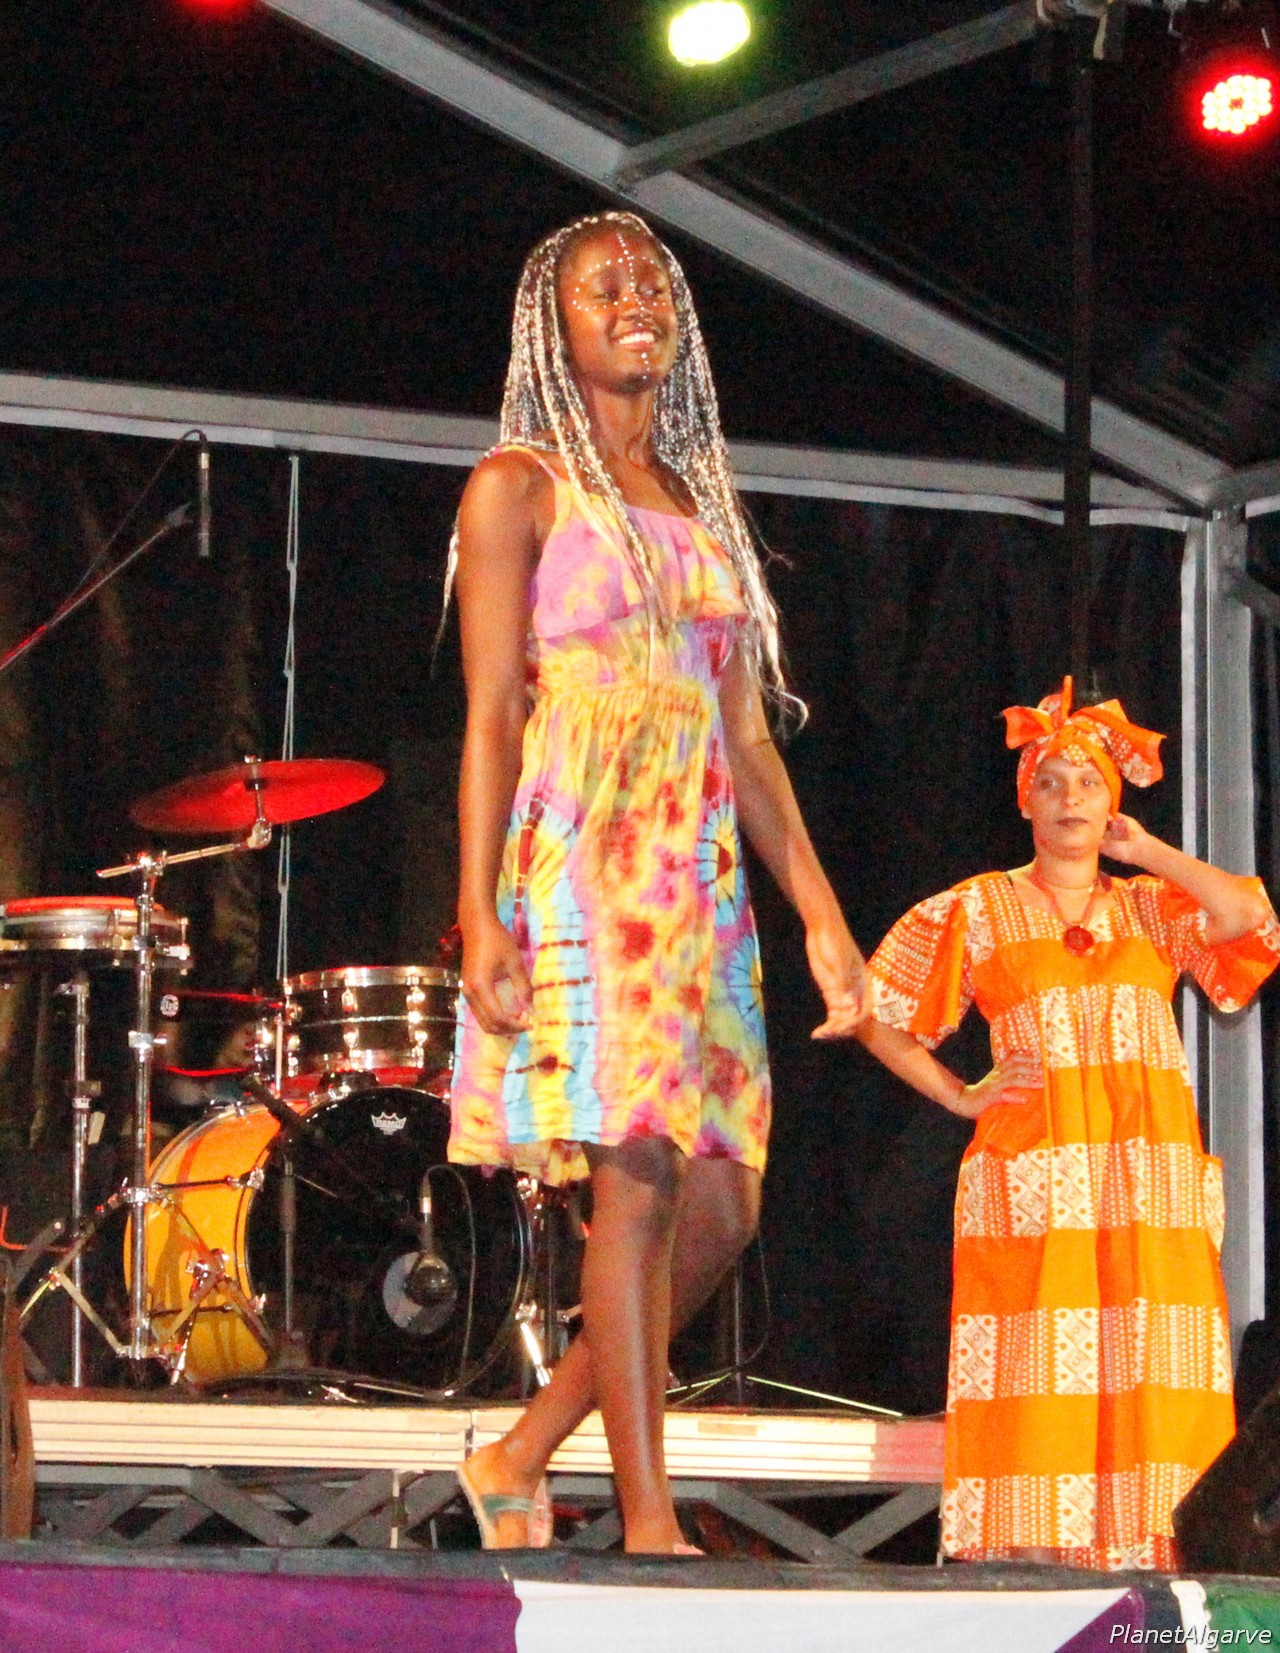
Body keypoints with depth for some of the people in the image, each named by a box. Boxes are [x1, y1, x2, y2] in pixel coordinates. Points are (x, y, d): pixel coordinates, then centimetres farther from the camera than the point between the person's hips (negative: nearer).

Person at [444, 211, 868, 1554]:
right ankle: (648, 1527, -13)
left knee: (721, 1210, 0)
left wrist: (819, 908, 11)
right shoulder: (521, 486, 3)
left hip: (702, 876, 7)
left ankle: (518, 1462, 13)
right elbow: (490, 720, -4)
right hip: (583, 861, -7)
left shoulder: (702, 508, 22)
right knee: (642, 1178, -14)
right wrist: (481, 916, -13)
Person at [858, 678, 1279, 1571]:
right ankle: (1027, 1555, -13)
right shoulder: (977, 911, 13)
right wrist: (959, 1096, 5)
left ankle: (1147, 1549, -6)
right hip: (1037, 1177, -2)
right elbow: (877, 1017, 13)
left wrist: (1142, 850, 7)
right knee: (1039, 1381, -11)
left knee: (1151, 1385, -6)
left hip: (1155, 1179, 2)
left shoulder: (1153, 909, 18)